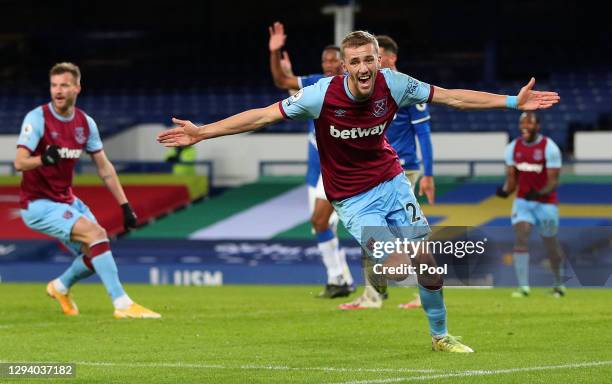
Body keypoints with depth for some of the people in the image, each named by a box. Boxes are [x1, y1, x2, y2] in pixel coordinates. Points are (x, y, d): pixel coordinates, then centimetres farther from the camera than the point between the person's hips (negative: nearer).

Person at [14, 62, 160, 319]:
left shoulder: (85, 123, 3)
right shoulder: (37, 118, -15)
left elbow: (104, 167, 10)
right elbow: (19, 163, -22)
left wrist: (125, 205, 6)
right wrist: (44, 159, -43)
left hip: (66, 200, 7)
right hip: (38, 204, -7)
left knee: (96, 253, 3)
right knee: (96, 233, -24)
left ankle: (60, 287, 33)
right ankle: (122, 304, -24)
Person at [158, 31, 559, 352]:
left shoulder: (393, 85, -14)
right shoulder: (321, 95, -23)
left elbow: (451, 96, -3)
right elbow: (262, 115, -17)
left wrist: (512, 102, -4)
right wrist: (201, 132, -21)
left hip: (391, 182, 4)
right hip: (353, 199, -3)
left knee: (428, 261, 0)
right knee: (398, 265, -21)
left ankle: (440, 335, 25)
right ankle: (374, 270, 18)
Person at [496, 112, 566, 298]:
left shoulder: (549, 148, -14)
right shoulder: (513, 147, 1)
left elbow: (553, 181, -16)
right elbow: (511, 178, 5)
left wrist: (540, 193, -34)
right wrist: (505, 190, -17)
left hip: (545, 202, -3)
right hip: (522, 201, 3)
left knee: (551, 245, 9)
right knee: (520, 238, -17)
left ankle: (559, 284, 34)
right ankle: (523, 287, -20)